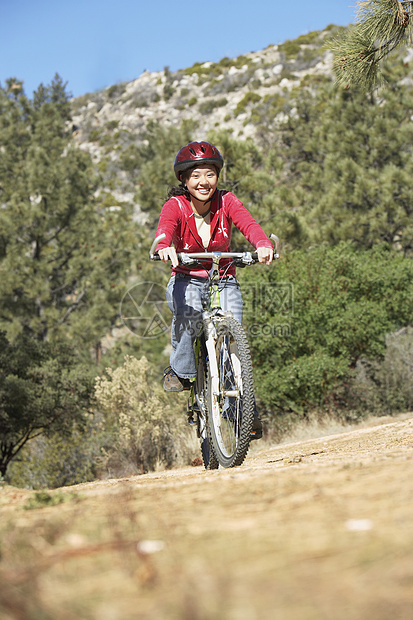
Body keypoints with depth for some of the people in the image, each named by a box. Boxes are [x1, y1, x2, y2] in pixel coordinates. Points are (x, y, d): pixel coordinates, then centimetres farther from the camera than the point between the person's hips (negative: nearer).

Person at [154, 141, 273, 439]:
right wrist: (165, 246, -58)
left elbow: (249, 224, -26)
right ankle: (180, 369, -11)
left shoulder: (227, 202, -7)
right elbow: (165, 227, -33)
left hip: (224, 280, 2)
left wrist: (263, 245, -49)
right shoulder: (175, 206, -11)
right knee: (189, 310, -36)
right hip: (186, 279, -1)